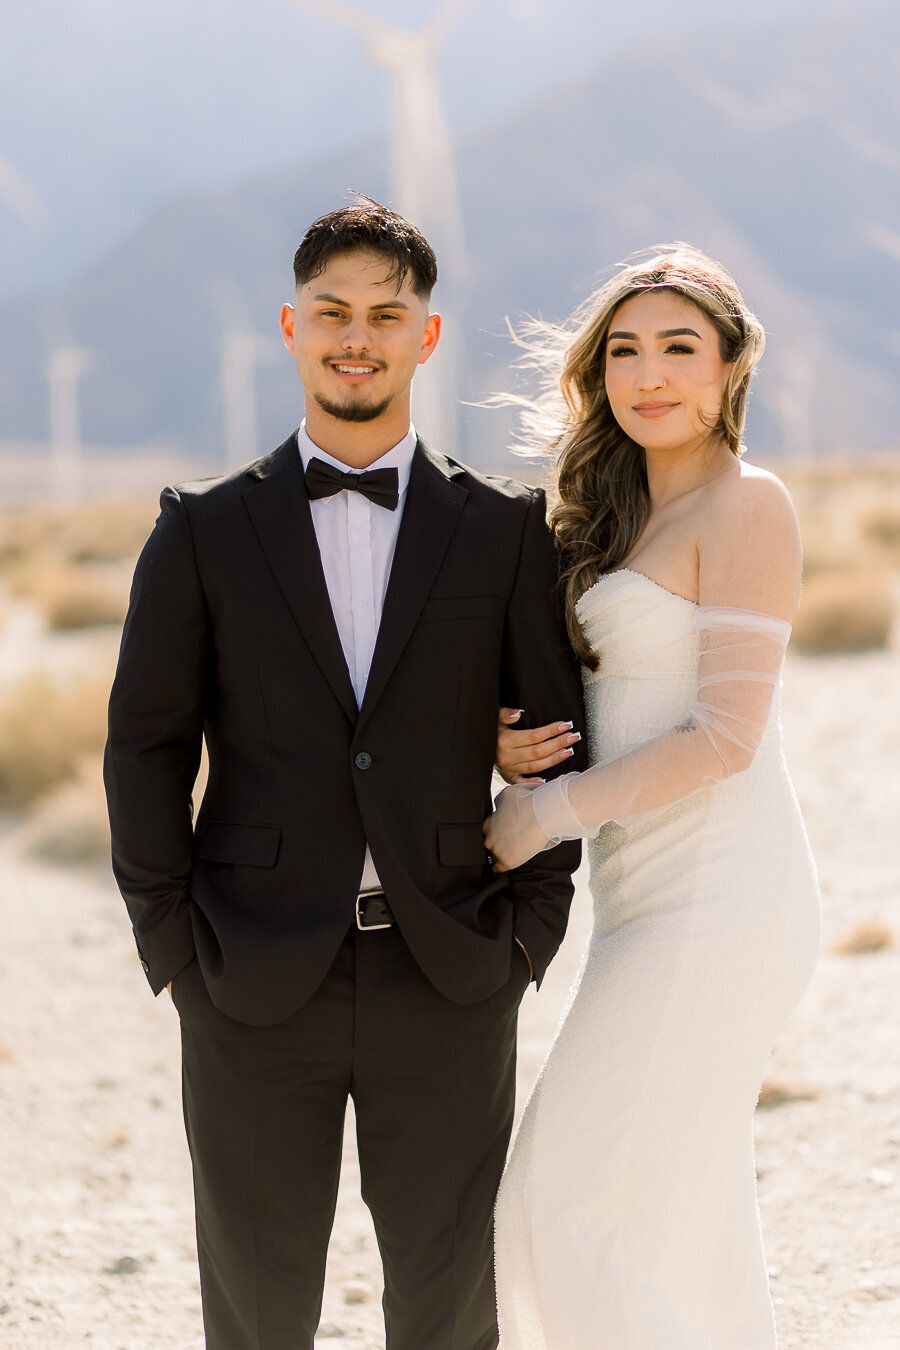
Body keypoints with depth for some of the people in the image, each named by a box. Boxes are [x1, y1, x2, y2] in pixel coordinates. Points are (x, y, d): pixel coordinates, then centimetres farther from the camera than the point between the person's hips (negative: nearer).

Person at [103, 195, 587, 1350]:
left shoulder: (506, 529, 4)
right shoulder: (207, 531, 2)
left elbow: (556, 736, 6)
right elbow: (146, 746, 2)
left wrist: (529, 932, -2)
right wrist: (173, 947, -4)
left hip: (449, 983, 1)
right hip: (256, 984, 0)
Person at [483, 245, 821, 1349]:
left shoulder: (745, 505, -10)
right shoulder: (626, 513, 16)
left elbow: (727, 733, -17)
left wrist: (553, 812, -12)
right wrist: (519, 750, 0)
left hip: (716, 902, -9)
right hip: (659, 899, 9)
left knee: (586, 1206, -7)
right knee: (689, 1216, 12)